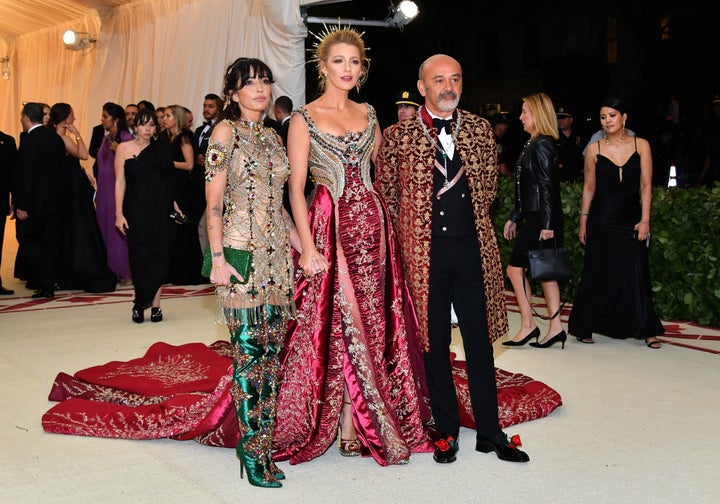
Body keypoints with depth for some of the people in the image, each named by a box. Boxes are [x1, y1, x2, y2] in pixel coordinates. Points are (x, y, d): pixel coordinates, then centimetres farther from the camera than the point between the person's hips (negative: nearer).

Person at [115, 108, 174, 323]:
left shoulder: (161, 150, 9)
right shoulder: (124, 148, 3)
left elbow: (168, 183, 11)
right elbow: (120, 182, 0)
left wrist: (173, 205, 3)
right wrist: (119, 213, -5)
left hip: (159, 210, 2)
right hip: (136, 210, -2)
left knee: (158, 256, 0)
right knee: (139, 257, -2)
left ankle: (155, 305, 6)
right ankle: (140, 305, 10)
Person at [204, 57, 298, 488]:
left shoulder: (272, 137, 16)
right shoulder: (226, 133, -3)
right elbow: (214, 202, -8)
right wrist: (218, 259, -15)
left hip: (278, 251, 6)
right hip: (243, 251, -6)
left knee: (273, 349, 6)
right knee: (249, 351, -4)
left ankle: (266, 441, 15)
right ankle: (252, 449, 5)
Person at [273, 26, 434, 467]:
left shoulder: (369, 114, 13)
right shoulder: (305, 118, -1)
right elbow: (296, 186, -6)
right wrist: (307, 246, -13)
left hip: (372, 224, 5)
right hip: (330, 226, -4)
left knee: (371, 320, 5)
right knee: (337, 321, -1)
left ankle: (358, 419, 15)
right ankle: (349, 425, 11)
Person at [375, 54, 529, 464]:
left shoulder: (480, 129, 7)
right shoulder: (398, 136, -1)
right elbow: (386, 196, 4)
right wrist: (412, 232, 6)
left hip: (474, 249, 2)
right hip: (424, 252, -2)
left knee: (480, 339, 7)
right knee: (434, 344, 6)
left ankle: (490, 432, 16)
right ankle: (447, 431, 18)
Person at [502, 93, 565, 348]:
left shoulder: (542, 145, -13)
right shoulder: (533, 144, 15)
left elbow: (547, 186, -19)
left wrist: (547, 224, -21)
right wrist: (515, 218, 22)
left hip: (541, 219, -10)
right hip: (534, 218, 10)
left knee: (515, 267, -5)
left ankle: (528, 326, 0)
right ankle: (555, 328, 11)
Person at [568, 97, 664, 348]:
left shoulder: (641, 146, 2)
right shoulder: (594, 149, 1)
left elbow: (646, 186, 0)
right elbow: (589, 188, 6)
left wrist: (645, 220, -6)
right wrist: (583, 222, 4)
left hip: (631, 219, 1)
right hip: (602, 221, -1)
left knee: (636, 273, 1)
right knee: (598, 274, 4)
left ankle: (646, 329, 12)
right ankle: (584, 327, 16)